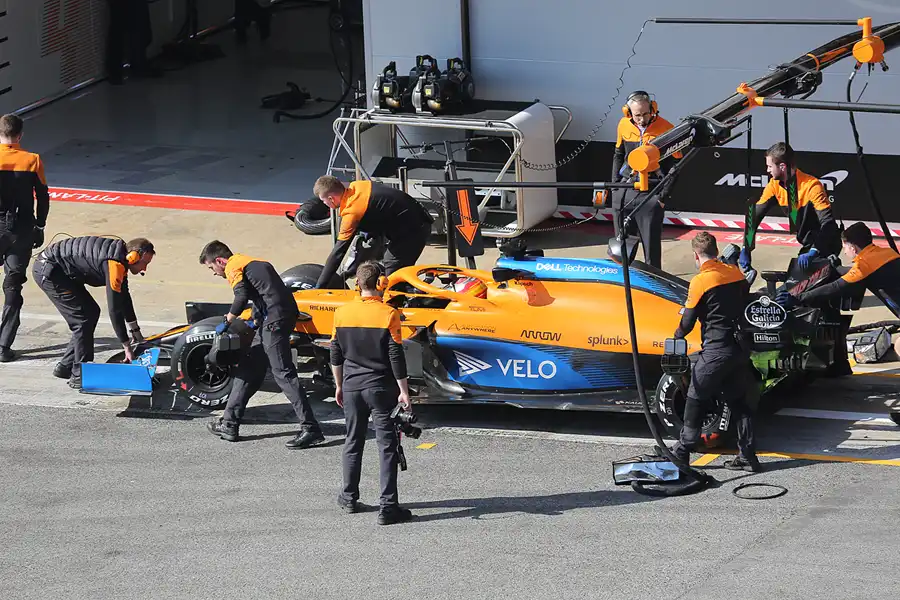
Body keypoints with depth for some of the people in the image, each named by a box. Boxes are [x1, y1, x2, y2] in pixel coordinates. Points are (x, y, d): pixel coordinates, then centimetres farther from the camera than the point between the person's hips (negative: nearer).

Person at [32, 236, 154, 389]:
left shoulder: (120, 256, 8)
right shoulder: (114, 263, -23)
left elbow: (124, 297, 21)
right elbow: (114, 308, -21)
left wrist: (135, 332, 28)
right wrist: (126, 346, -14)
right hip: (48, 271, -10)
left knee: (91, 312, 13)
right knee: (85, 318, -10)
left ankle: (65, 367, 20)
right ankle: (79, 376, -5)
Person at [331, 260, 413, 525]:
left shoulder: (342, 313, 0)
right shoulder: (388, 314, -12)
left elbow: (336, 355, 7)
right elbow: (396, 357, -12)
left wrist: (339, 385, 19)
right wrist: (403, 391, -5)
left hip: (351, 386, 4)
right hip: (381, 388, -4)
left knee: (353, 443, 18)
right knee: (388, 447, -2)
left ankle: (349, 498, 27)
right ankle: (388, 508, -6)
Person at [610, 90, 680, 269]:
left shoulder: (665, 129, -11)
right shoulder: (624, 125, 2)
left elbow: (675, 165, -5)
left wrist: (663, 195, -9)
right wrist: (615, 184, 9)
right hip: (624, 192, 5)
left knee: (651, 247, -3)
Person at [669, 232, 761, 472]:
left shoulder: (700, 281, -11)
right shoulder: (736, 273, 6)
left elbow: (688, 321, -5)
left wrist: (678, 334, 16)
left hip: (716, 350, -6)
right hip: (741, 348, 6)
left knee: (696, 399, 7)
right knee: (739, 402, 14)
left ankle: (683, 451, 13)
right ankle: (748, 456, 12)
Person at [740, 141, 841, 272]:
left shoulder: (812, 186, -26)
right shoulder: (775, 186, -5)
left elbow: (828, 223, -33)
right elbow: (754, 216, -3)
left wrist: (813, 252, -42)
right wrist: (745, 250, -12)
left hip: (827, 245, -7)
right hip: (808, 244, 7)